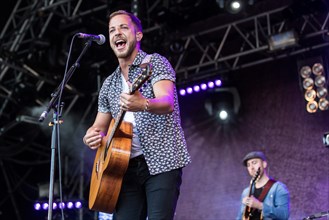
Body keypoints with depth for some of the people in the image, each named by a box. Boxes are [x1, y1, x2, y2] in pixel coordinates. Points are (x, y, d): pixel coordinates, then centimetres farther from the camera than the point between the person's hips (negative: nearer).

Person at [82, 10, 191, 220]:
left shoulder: (155, 62, -1)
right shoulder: (109, 84, 17)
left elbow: (168, 103, -18)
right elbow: (100, 126, 21)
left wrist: (143, 104, -41)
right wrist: (92, 136, -5)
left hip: (161, 160, -5)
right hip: (128, 165, 6)